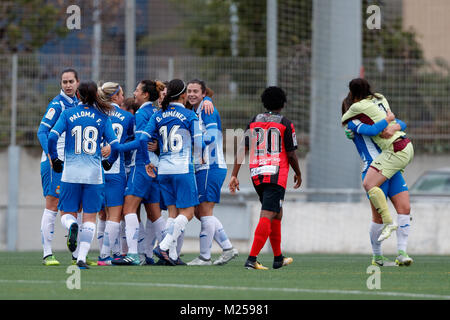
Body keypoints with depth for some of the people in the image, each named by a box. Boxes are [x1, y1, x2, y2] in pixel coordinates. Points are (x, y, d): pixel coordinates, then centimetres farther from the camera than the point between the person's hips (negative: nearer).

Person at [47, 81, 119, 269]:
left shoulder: (68, 114, 1)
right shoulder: (103, 117, 2)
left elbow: (52, 137, -9)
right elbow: (115, 146, -2)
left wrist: (54, 159, 6)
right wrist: (109, 162, 17)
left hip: (71, 172, 0)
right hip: (94, 174, 0)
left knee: (67, 214, 11)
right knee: (90, 217, 5)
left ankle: (71, 225, -25)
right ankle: (82, 258, -6)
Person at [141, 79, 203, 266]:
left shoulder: (158, 116, 6)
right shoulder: (189, 115, -5)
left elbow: (143, 138, 0)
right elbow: (198, 143, -6)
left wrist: (147, 162, 11)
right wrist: (197, 159, 13)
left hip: (163, 169, 5)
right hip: (183, 169, -5)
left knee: (173, 213, 11)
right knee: (187, 212, -1)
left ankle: (172, 253, 4)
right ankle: (164, 246, -16)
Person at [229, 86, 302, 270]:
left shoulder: (254, 122, 11)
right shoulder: (285, 124, -2)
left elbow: (242, 150, 5)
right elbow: (291, 154, -2)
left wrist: (234, 175, 6)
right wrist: (298, 174, 14)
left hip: (256, 173, 6)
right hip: (276, 175, -6)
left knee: (277, 213, 21)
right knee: (267, 216, -10)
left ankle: (278, 258, 29)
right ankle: (252, 258, -22)